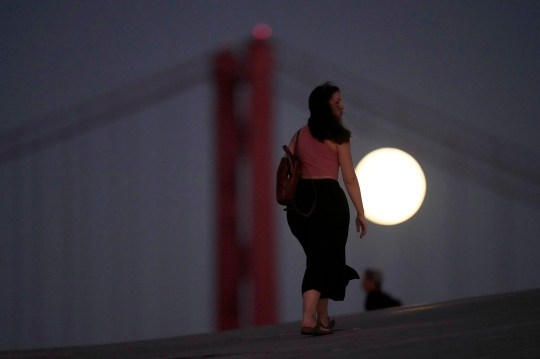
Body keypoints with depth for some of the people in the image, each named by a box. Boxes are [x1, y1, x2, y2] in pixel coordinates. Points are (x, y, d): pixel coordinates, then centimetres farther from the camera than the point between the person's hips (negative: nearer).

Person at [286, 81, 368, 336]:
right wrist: (360, 213, -1)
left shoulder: (300, 135, 12)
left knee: (316, 258, 18)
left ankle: (323, 320, 24)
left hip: (300, 201, 6)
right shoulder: (338, 136, -3)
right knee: (326, 260, -1)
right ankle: (309, 319, -16)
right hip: (329, 199, -6)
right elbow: (349, 178, -5)